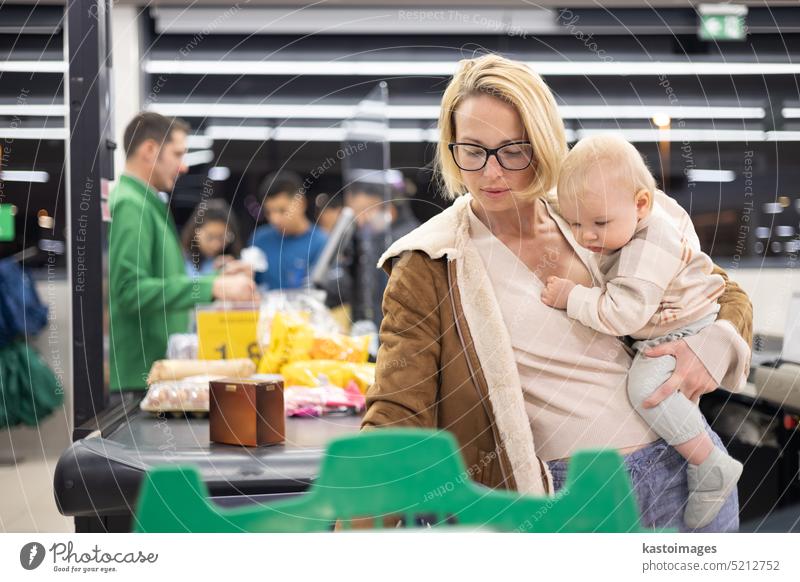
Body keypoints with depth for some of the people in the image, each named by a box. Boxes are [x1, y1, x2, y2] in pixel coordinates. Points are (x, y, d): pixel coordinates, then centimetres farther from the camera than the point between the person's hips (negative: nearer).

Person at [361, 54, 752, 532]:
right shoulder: (427, 268, -6)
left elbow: (725, 292, 14)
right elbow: (395, 417, -12)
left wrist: (717, 345, -9)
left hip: (686, 467, 4)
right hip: (567, 499, -4)